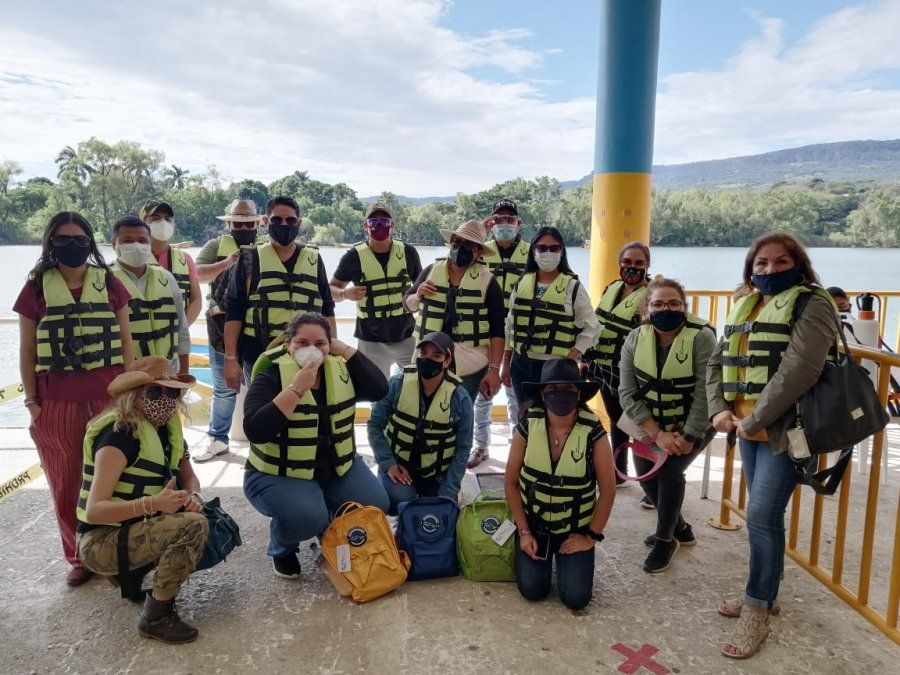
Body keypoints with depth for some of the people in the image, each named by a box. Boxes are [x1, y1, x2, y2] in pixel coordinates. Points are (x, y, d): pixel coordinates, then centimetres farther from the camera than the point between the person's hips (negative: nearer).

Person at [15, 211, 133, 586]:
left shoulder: (109, 284, 3)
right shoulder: (36, 289, 2)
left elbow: (125, 341, 6)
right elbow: (27, 351, 5)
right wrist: (31, 401, 2)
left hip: (109, 397, 0)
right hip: (57, 402, 1)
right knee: (66, 485, 10)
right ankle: (79, 558, 27)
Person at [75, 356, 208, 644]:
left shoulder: (166, 428, 2)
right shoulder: (119, 434, -22)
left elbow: (188, 477, 11)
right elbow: (94, 510, -26)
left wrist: (193, 497, -13)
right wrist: (153, 504, -39)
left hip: (139, 531, 8)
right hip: (101, 541, -8)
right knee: (193, 526, -28)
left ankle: (131, 570, 12)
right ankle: (156, 616, -12)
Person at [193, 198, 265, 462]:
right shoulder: (216, 246, 7)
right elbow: (197, 274, -5)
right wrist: (226, 263, -19)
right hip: (223, 327, 1)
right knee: (224, 387, 12)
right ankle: (217, 438, 24)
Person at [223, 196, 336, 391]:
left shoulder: (313, 260, 10)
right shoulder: (251, 260, 4)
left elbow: (326, 311, 12)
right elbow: (234, 311, 2)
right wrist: (231, 358, -4)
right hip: (258, 355, -1)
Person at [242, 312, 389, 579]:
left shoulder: (340, 370, 0)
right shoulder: (271, 376, -14)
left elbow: (379, 390, -14)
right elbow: (255, 431, -27)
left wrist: (345, 349, -15)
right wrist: (296, 388, -31)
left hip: (338, 466, 5)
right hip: (279, 472, -5)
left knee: (376, 505, -14)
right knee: (308, 516, -31)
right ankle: (282, 549, 6)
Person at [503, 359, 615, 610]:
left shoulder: (593, 433, -17)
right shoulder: (527, 428, -13)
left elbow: (608, 490, -8)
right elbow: (510, 481, -5)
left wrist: (591, 536, -8)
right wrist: (523, 532, -7)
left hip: (575, 530, -1)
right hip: (533, 524, 1)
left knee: (576, 598, -11)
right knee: (532, 591, -11)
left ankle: (565, 560, 22)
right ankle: (541, 558, 23)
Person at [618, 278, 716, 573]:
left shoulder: (701, 337, -22)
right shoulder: (635, 339, -11)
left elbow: (705, 394, -23)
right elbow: (628, 393, -14)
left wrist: (688, 437, -23)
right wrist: (658, 434, -21)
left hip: (695, 423, -4)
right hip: (652, 423, 4)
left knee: (669, 469, -20)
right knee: (646, 472, -2)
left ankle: (665, 540, 3)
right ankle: (679, 528, 26)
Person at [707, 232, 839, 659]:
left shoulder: (811, 305, -10)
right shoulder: (744, 307, 13)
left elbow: (798, 371, -23)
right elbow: (718, 362, 13)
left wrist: (754, 420, -20)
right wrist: (719, 409, -2)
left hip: (786, 429, -7)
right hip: (749, 430, 7)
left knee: (762, 517, -7)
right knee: (763, 515, 17)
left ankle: (757, 613, 8)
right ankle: (764, 594, 32)